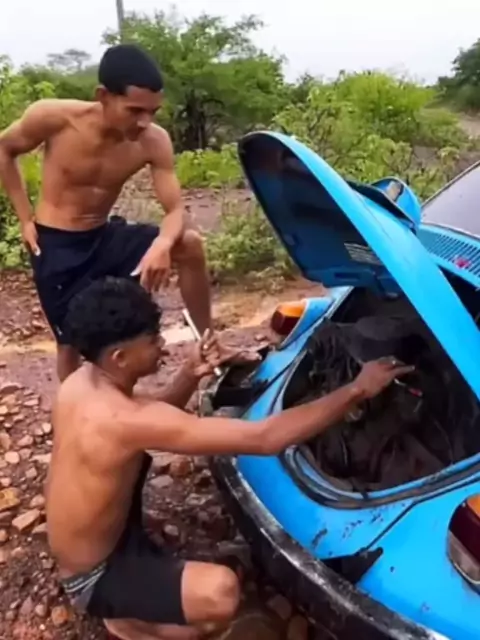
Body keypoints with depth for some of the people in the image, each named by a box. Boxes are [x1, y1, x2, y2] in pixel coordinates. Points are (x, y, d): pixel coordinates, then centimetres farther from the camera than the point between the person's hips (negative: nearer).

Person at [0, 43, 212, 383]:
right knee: (72, 342, 4)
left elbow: (176, 211, -16)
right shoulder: (54, 117, -20)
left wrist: (162, 244, -40)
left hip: (106, 237, 3)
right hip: (56, 246, -2)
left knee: (190, 244, -18)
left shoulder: (154, 142, -15)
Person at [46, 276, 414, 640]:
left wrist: (190, 376, -12)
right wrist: (357, 390, -28)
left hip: (74, 547, 8)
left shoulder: (81, 380, -9)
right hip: (94, 577, -8)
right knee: (221, 594, -28)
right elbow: (264, 439, -36)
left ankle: (138, 551, 22)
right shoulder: (125, 419, -35)